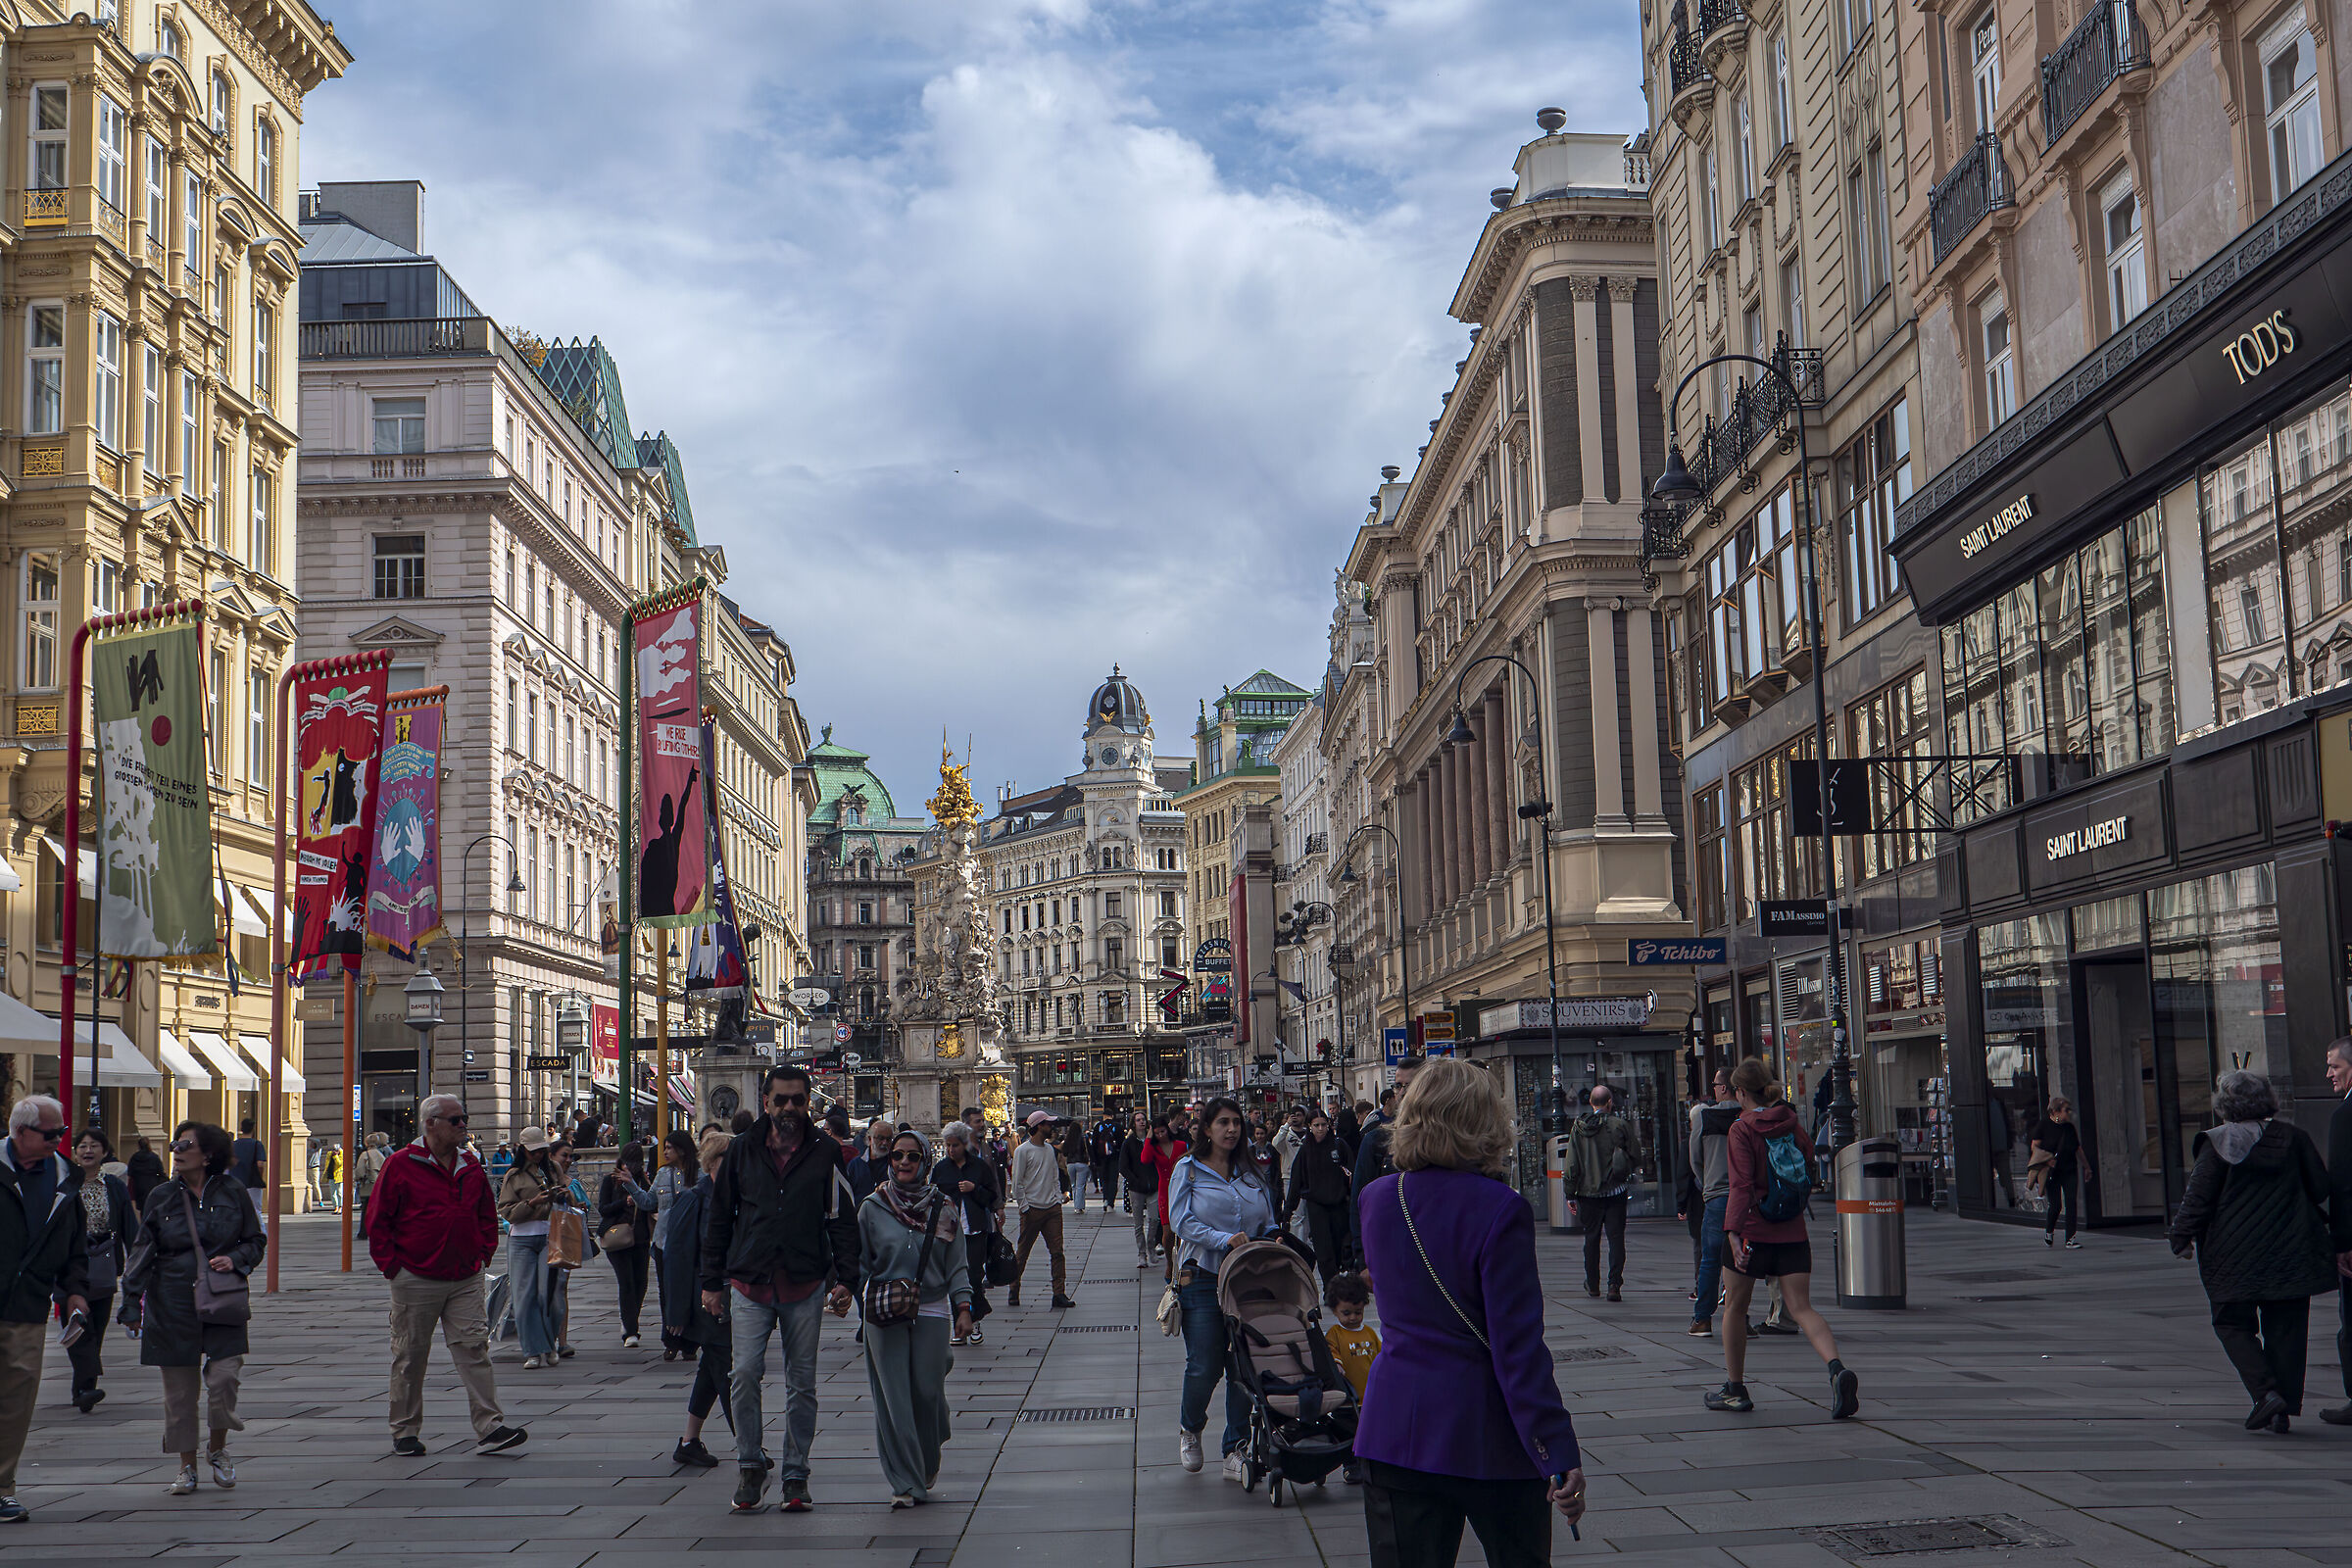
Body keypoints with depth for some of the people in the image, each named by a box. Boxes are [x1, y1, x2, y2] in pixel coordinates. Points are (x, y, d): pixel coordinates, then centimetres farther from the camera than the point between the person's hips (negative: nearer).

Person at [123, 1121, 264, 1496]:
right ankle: (187, 1468, 16)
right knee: (179, 1388, 3)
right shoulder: (161, 1198, 5)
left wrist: (235, 1259, -8)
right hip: (172, 1306, 1)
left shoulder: (234, 1193, 3)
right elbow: (142, 1254, 9)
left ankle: (218, 1448, 16)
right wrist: (132, 1306, 5)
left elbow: (256, 1241, 12)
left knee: (224, 1377, -11)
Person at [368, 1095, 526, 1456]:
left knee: (474, 1349, -5)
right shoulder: (401, 1165, -5)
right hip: (416, 1279, -3)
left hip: (465, 1279, 3)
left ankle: (489, 1429, -8)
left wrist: (484, 1253, 10)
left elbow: (487, 1215, 20)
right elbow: (378, 1219, -3)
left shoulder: (471, 1166, 9)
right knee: (410, 1356, 6)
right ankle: (405, 1432, 18)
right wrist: (390, 1264, -6)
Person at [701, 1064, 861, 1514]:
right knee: (744, 1372, -11)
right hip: (749, 1284, 0)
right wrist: (712, 1282, 8)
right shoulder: (743, 1150, 6)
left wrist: (845, 1280, -4)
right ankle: (750, 1465, 6)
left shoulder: (825, 1152, 3)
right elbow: (719, 1218, 11)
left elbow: (843, 1220, 5)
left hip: (805, 1286, 0)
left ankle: (795, 1476, 14)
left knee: (802, 1383, 4)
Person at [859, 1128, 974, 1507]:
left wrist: (964, 1309, -1)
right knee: (893, 1397, -3)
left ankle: (927, 1466, 29)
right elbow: (859, 1262, 9)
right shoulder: (872, 1208, 3)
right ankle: (903, 1482, 3)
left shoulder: (943, 1209, 4)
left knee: (927, 1393, 2)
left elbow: (957, 1265, 7)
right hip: (885, 1316, 0)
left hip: (931, 1312, 0)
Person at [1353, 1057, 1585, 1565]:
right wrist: (1560, 1456, -15)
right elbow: (1518, 1347, -18)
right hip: (1487, 1432, -4)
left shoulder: (1375, 1200, 1)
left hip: (1394, 1424, 4)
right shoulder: (1499, 1209, -15)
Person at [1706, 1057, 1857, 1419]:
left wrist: (1733, 1231, -23)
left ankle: (1735, 1389, 21)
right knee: (1802, 1309, 1)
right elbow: (1809, 1174, 16)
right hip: (1793, 1233, 4)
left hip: (1753, 1230, -4)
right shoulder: (1793, 1125, 7)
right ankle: (1837, 1369, -25)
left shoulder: (1742, 1131, -9)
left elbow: (1742, 1185, -19)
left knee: (1735, 1307, 13)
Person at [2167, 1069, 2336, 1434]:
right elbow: (2320, 1188, 7)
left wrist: (2182, 1237, 2)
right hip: (2291, 1250, 3)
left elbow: (2198, 1198, -9)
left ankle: (2266, 1393, -9)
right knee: (2284, 1329, 10)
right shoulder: (2292, 1137, 1)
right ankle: (2284, 1409, 8)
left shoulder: (2218, 1144, -9)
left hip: (2234, 1254, -3)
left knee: (2233, 1324, 9)